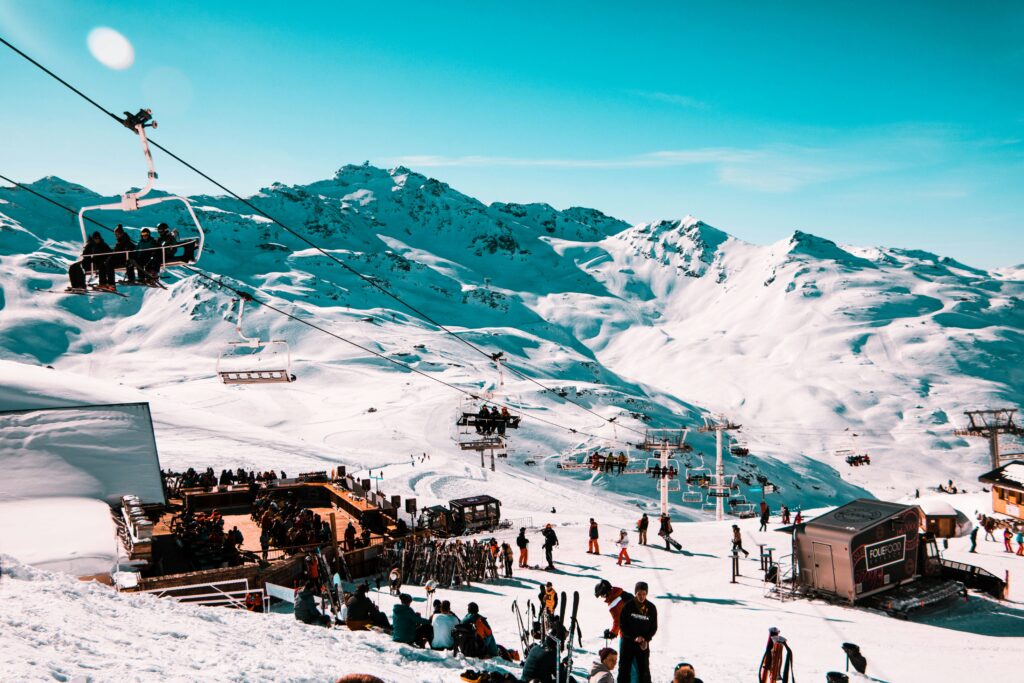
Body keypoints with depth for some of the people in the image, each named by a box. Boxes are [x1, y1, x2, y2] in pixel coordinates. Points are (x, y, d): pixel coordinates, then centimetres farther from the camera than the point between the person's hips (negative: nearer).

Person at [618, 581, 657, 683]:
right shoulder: (628, 605, -9)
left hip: (644, 643, 1)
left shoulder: (651, 608, -4)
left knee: (644, 669, 6)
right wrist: (634, 637, -15)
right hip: (627, 641, -1)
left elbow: (654, 627, 4)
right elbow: (623, 624, -6)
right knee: (624, 667, 5)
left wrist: (646, 639, -11)